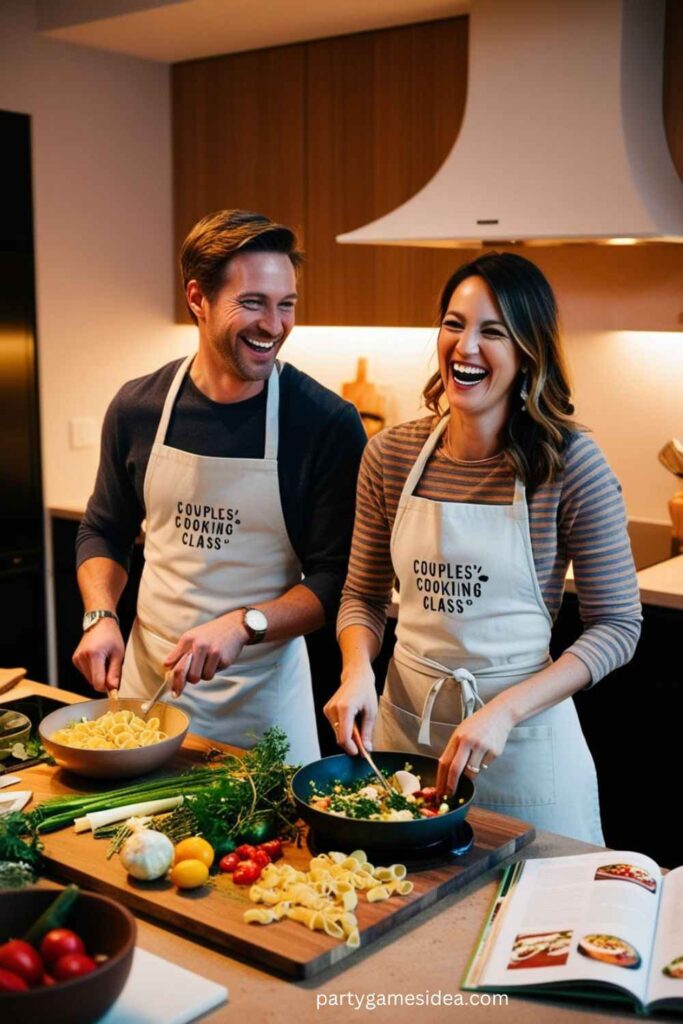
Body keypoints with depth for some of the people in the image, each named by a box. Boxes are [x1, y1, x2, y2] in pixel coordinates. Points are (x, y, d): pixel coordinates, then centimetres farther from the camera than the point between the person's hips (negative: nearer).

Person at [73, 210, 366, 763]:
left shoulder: (328, 422, -14)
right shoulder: (137, 408, -3)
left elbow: (336, 578, -11)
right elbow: (103, 532, 11)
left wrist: (243, 625, -25)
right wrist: (101, 617, -5)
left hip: (262, 690, -3)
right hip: (148, 676, 3)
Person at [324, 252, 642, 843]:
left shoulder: (571, 462, -14)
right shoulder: (392, 455, -3)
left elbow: (618, 625, -10)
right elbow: (364, 595, 8)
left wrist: (505, 710, -20)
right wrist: (357, 670, -12)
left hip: (525, 742, -3)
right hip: (402, 724, 4)